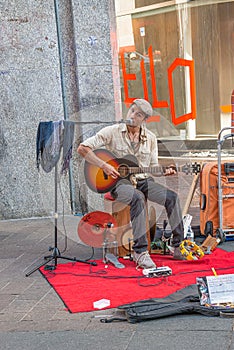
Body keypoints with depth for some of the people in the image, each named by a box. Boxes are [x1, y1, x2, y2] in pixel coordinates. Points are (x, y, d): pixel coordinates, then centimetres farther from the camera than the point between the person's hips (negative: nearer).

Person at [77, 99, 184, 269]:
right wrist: (104, 165, -17)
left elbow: (153, 166, 14)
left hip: (142, 180, 5)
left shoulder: (150, 138, 9)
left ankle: (178, 246, -9)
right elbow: (82, 148, -8)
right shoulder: (112, 132, -4)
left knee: (172, 197, -19)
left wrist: (164, 171, -9)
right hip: (118, 180, -5)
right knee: (138, 198, -38)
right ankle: (140, 252, -34)